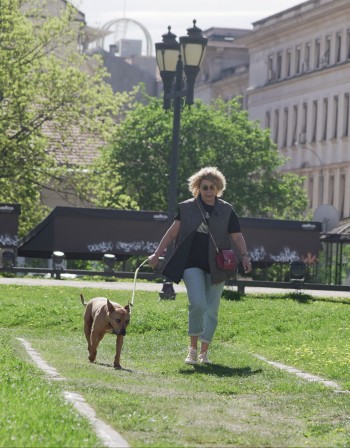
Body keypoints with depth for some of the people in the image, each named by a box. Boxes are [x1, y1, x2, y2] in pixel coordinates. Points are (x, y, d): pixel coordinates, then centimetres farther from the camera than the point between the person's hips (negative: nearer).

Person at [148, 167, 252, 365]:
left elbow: (237, 236, 5)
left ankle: (204, 353, 17)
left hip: (216, 267, 2)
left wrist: (244, 256, -11)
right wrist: (157, 254, 4)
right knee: (198, 304, -18)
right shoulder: (187, 207, 4)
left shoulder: (226, 210, 6)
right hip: (193, 264, -2)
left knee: (212, 310, 5)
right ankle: (193, 348, -2)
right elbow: (173, 232, 7)